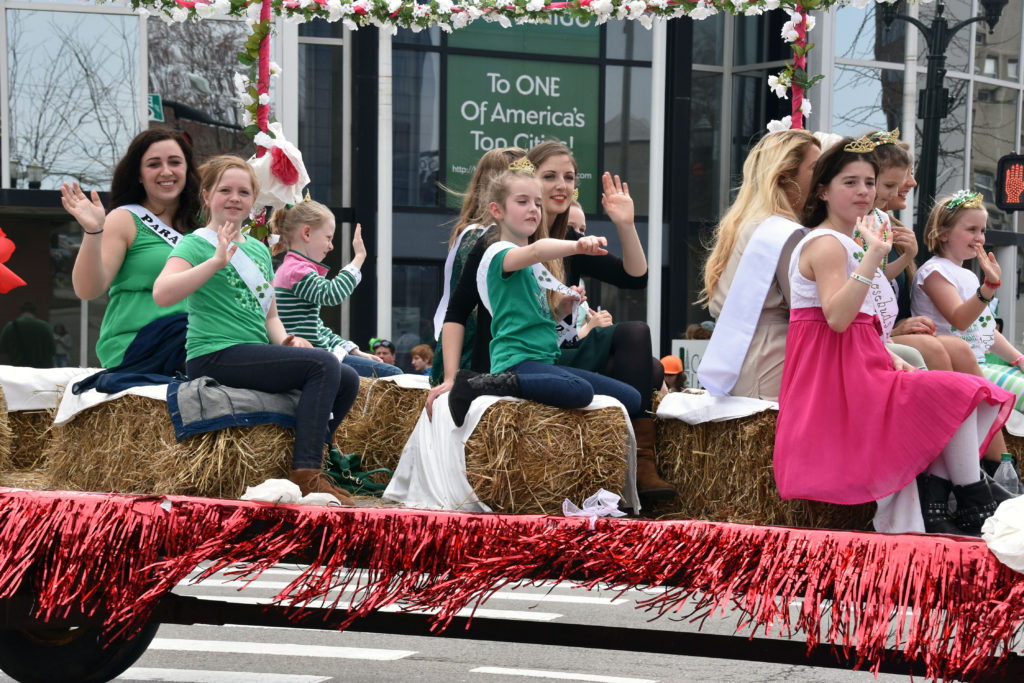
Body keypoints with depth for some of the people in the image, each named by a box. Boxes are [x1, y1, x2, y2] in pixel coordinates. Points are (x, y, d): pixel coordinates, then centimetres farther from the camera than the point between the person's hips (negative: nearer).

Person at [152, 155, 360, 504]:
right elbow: (162, 293, -21)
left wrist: (285, 340, 2)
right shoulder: (196, 243, -2)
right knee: (323, 364, -23)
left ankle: (305, 462, 8)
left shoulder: (259, 250, 21)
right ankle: (306, 475, -23)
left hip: (255, 353, 8)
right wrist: (216, 261, -26)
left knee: (347, 380, 0)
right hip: (216, 355, -8)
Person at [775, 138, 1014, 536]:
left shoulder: (849, 244, 22)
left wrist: (890, 359, 5)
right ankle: (976, 508, -5)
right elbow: (837, 318, -27)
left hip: (856, 372, 10)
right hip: (839, 382, -10)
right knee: (956, 395, -15)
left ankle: (932, 506, -13)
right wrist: (873, 255, -31)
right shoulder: (826, 244, -11)